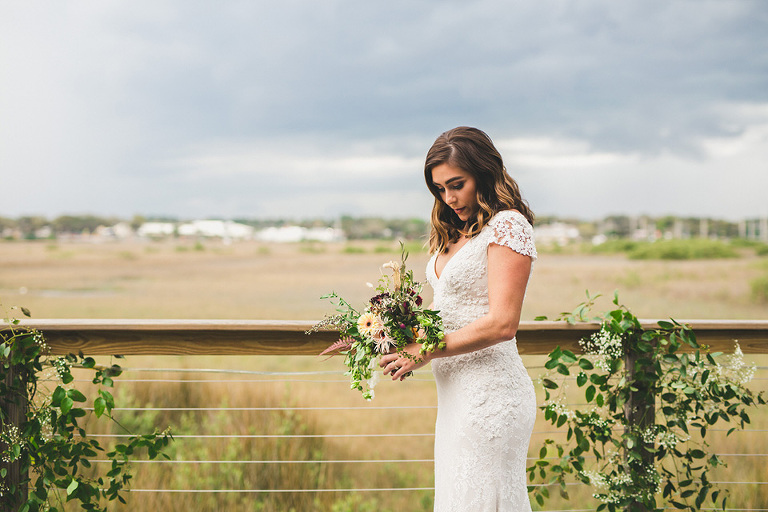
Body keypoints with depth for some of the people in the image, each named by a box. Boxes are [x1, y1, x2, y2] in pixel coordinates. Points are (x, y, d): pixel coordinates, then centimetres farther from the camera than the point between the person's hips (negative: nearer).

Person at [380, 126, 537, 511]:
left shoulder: (508, 224, -10)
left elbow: (501, 324, -18)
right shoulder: (454, 233, 16)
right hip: (454, 393, 8)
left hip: (489, 393, -8)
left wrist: (426, 352, -14)